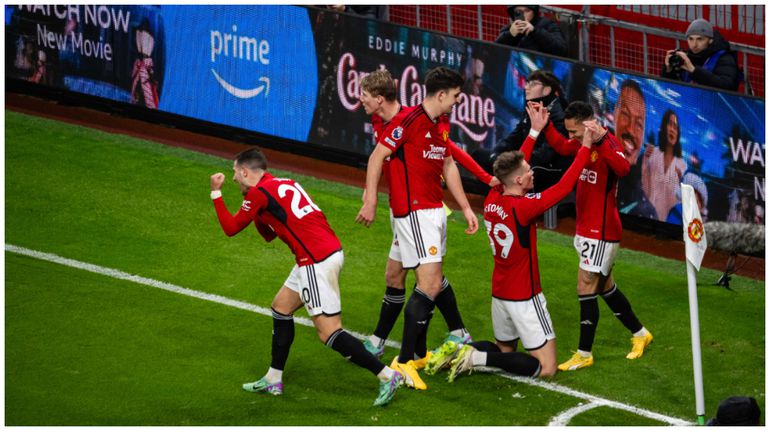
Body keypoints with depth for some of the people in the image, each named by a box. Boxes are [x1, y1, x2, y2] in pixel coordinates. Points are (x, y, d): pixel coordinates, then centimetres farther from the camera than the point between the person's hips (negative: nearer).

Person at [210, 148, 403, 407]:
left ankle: (387, 376, -15)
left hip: (317, 262, -10)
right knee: (281, 307, 21)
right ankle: (273, 380, 29)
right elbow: (269, 235, 29)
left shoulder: (259, 193, -6)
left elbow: (230, 228, 5)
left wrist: (216, 193, 14)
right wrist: (255, 211, 19)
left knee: (328, 331, -10)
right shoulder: (283, 184, 21)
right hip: (331, 251, 10)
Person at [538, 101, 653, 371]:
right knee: (604, 285, 20)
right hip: (586, 228, 10)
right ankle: (639, 333, 36)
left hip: (601, 231, -10)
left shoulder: (607, 144, -23)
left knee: (586, 286, -6)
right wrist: (544, 124, 11)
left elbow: (623, 168, -43)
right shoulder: (583, 143, 3)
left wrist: (600, 142, -53)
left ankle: (584, 354, 1)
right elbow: (560, 146, 23)